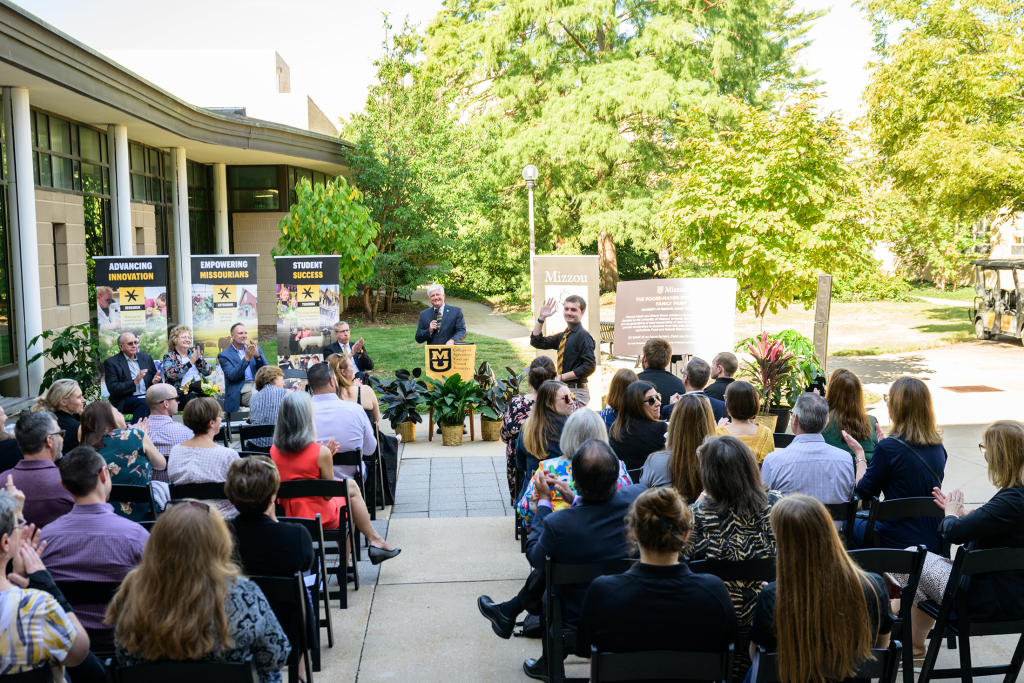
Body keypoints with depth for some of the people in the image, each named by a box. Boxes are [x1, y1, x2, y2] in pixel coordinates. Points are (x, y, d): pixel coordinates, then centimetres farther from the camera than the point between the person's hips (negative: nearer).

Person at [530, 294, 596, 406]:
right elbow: (536, 342, 19)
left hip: (576, 392, -8)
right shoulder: (562, 336, 15)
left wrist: (562, 377, -15)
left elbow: (590, 366, -17)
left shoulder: (583, 336, -11)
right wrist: (542, 318, 8)